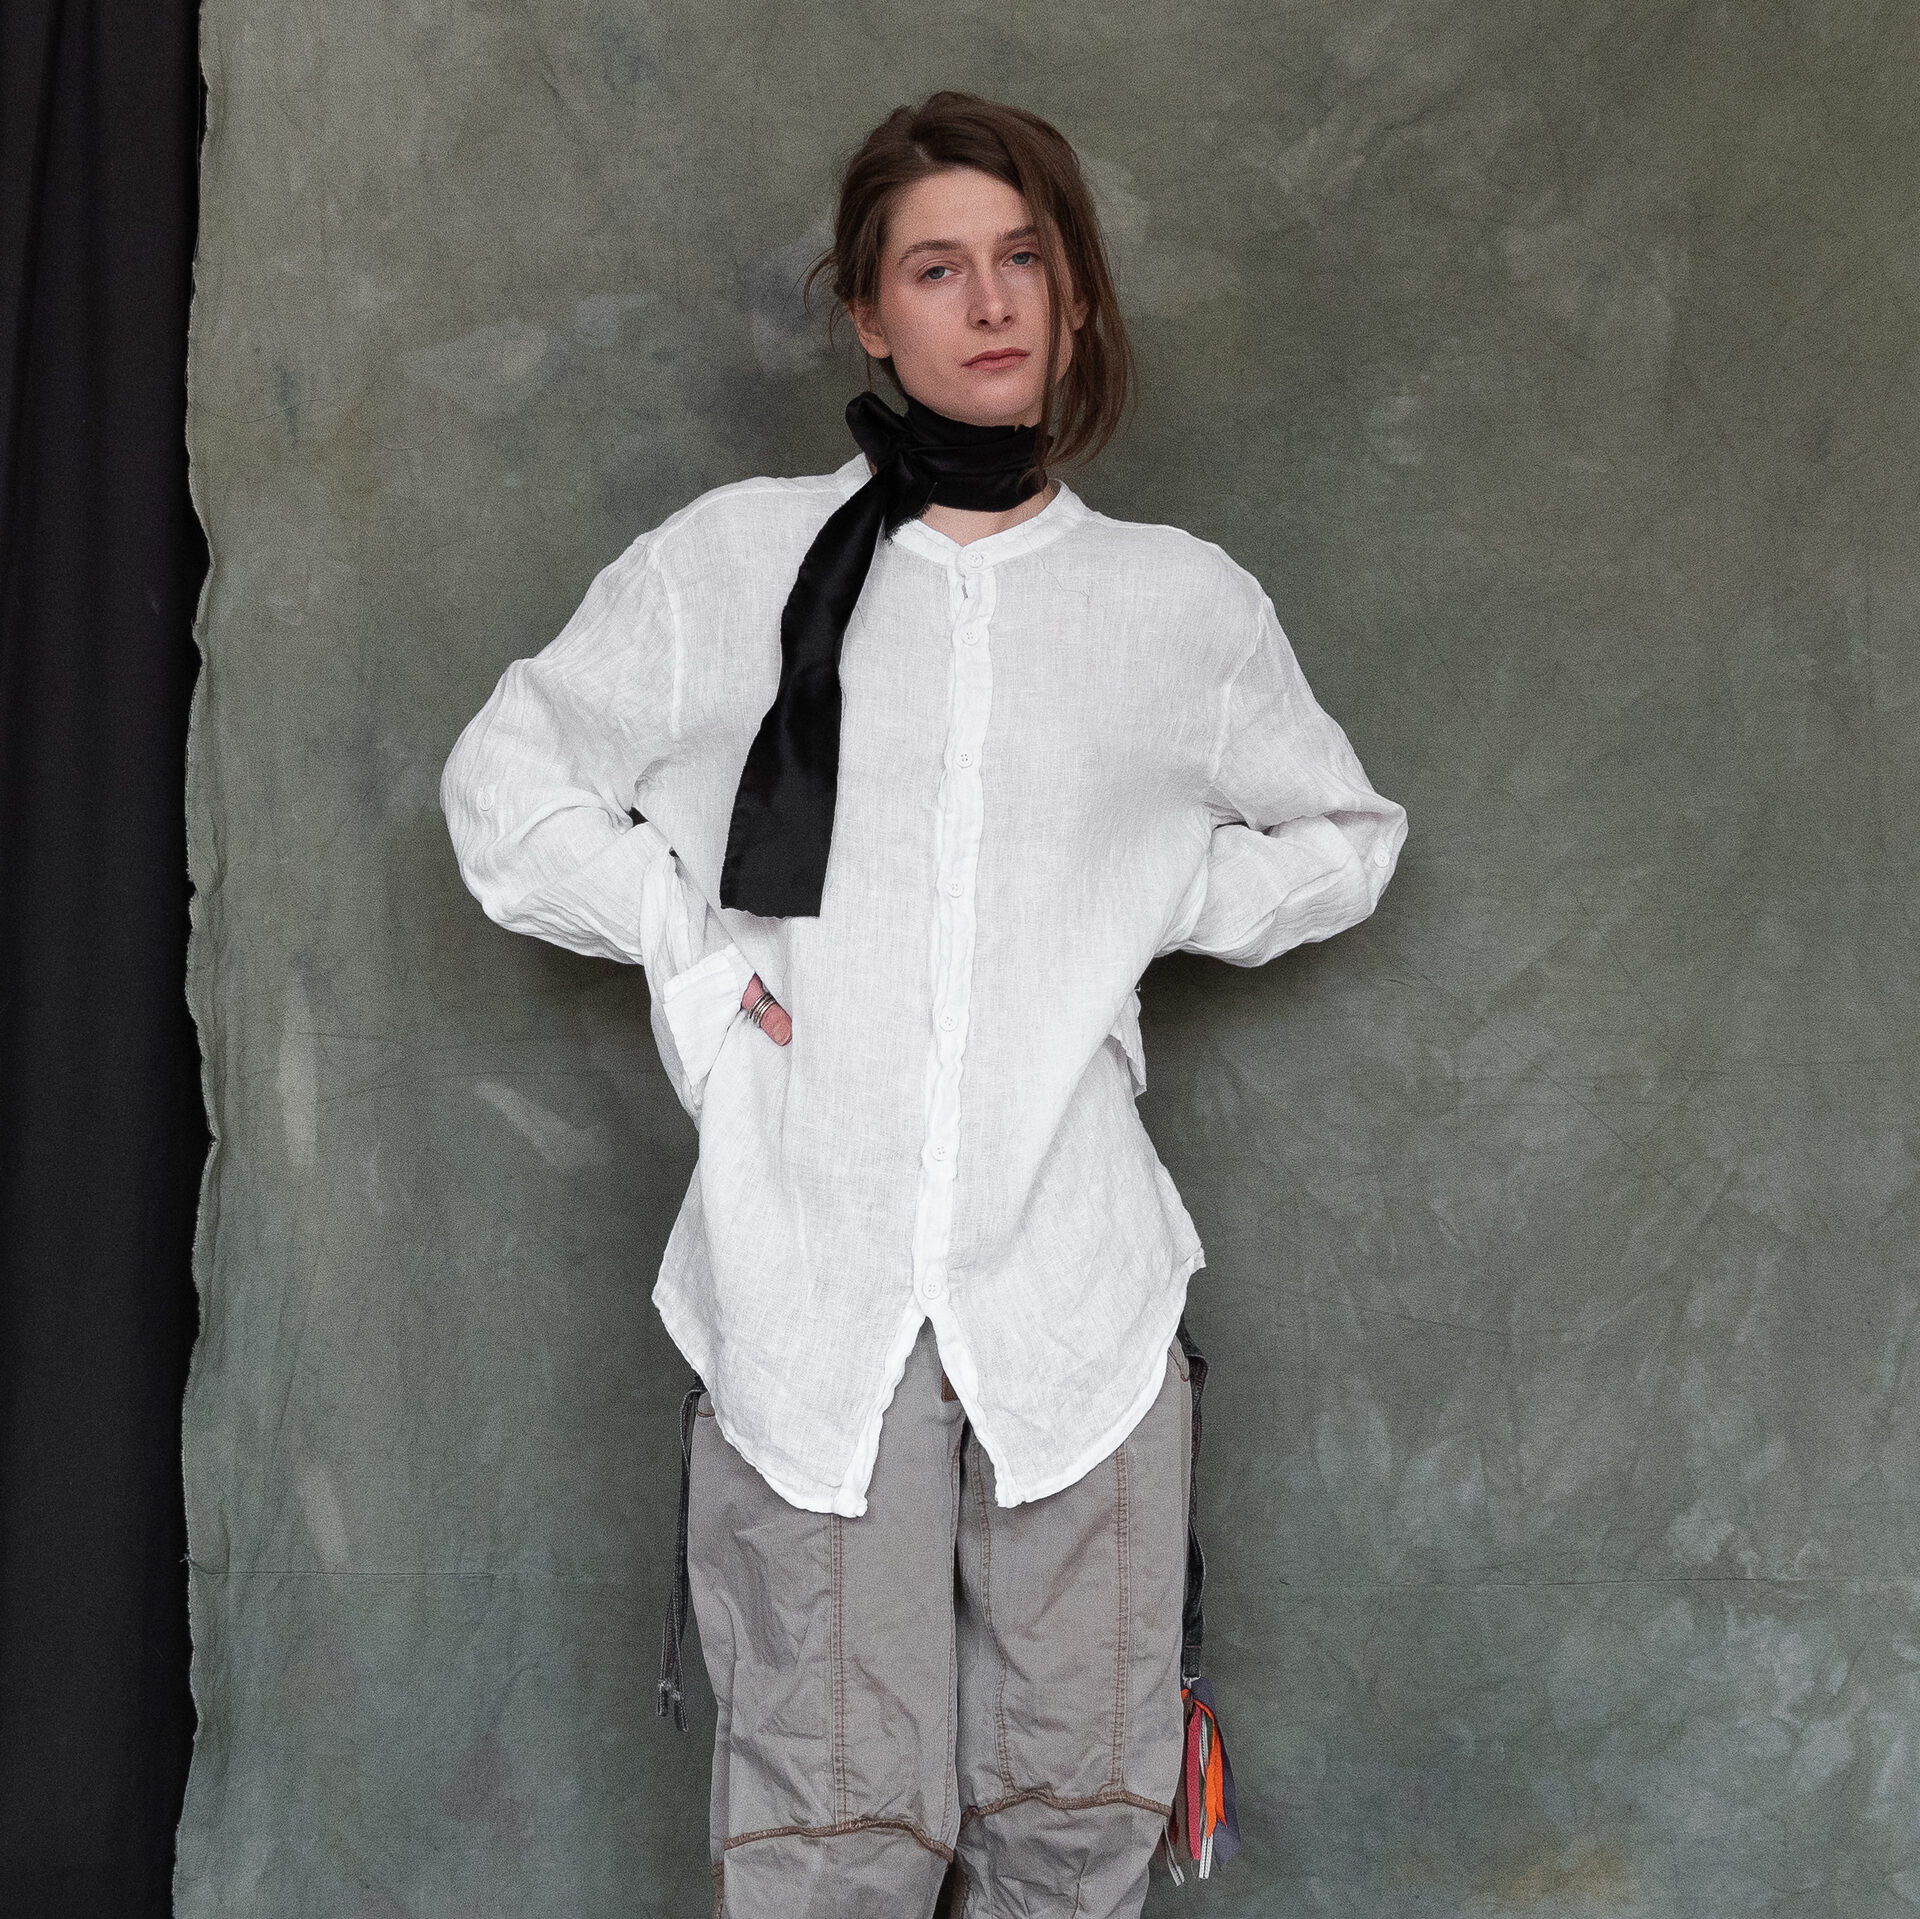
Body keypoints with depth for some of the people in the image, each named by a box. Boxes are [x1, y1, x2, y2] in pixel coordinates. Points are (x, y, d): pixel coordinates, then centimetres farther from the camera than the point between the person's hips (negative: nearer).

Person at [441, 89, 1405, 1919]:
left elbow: (1344, 836, 24)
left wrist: (1149, 905, 8)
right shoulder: (733, 561, 6)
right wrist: (690, 946, 2)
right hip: (808, 1285, -1)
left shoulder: (1188, 604, 9)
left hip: (1078, 1288, 2)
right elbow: (505, 782, 14)